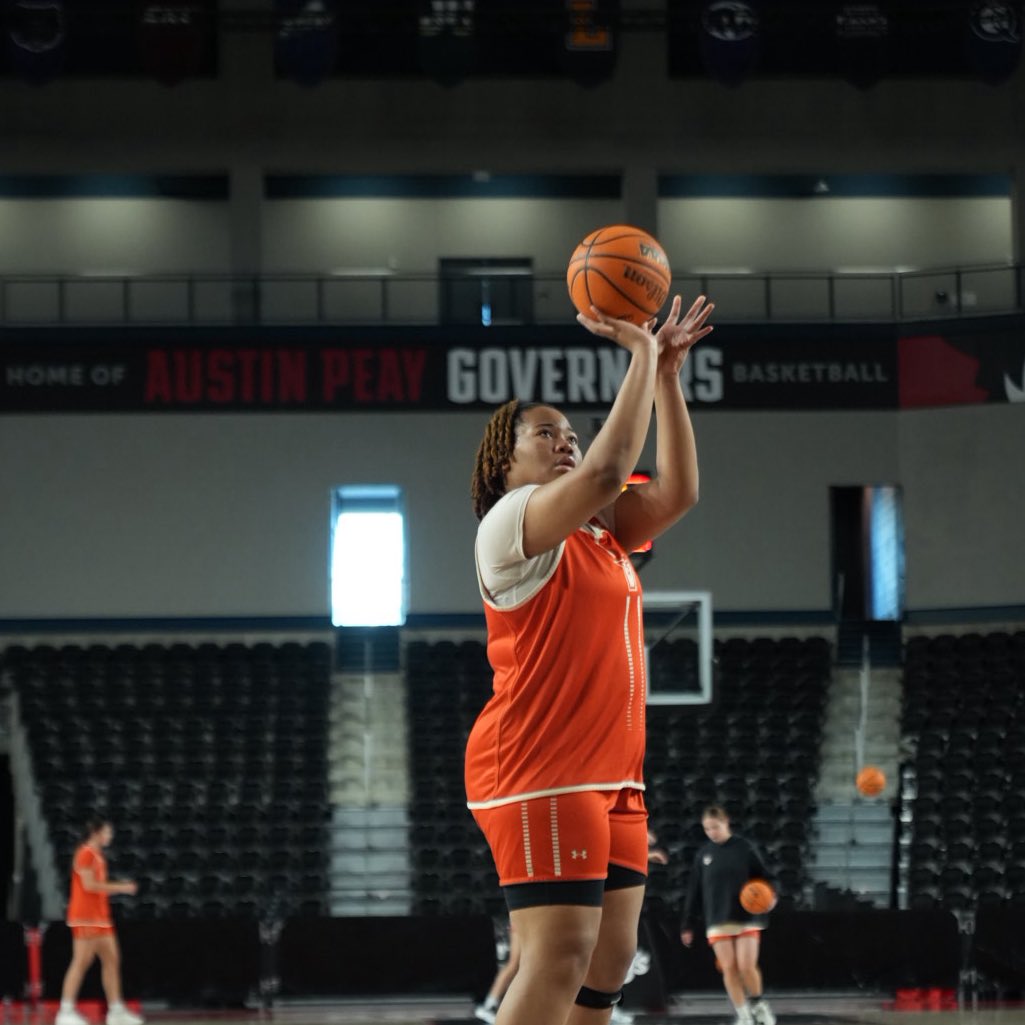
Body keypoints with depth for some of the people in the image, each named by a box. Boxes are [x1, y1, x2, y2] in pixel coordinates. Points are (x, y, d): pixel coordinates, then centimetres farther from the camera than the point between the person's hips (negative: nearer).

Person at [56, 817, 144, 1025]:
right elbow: (89, 885, -18)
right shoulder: (86, 854, -10)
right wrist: (120, 887, -14)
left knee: (112, 960, 7)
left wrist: (120, 886, 7)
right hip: (86, 918, -10)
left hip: (100, 918, 10)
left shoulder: (98, 856, 18)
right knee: (82, 961, -11)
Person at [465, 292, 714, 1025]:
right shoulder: (512, 523, -6)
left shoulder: (601, 535, 19)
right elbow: (607, 470, -22)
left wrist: (667, 373, 4)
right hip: (539, 774, -9)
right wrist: (641, 354, -15)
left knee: (611, 957, 3)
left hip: (611, 777, 9)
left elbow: (677, 492, 7)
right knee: (560, 954, -18)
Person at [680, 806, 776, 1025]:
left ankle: (758, 1004, 15)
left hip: (747, 918, -3)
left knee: (746, 966, -11)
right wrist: (687, 925, 11)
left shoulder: (744, 848, 0)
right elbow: (695, 892, 12)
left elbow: (763, 876, 1)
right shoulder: (703, 854, 9)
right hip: (718, 922, 3)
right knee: (729, 969, -4)